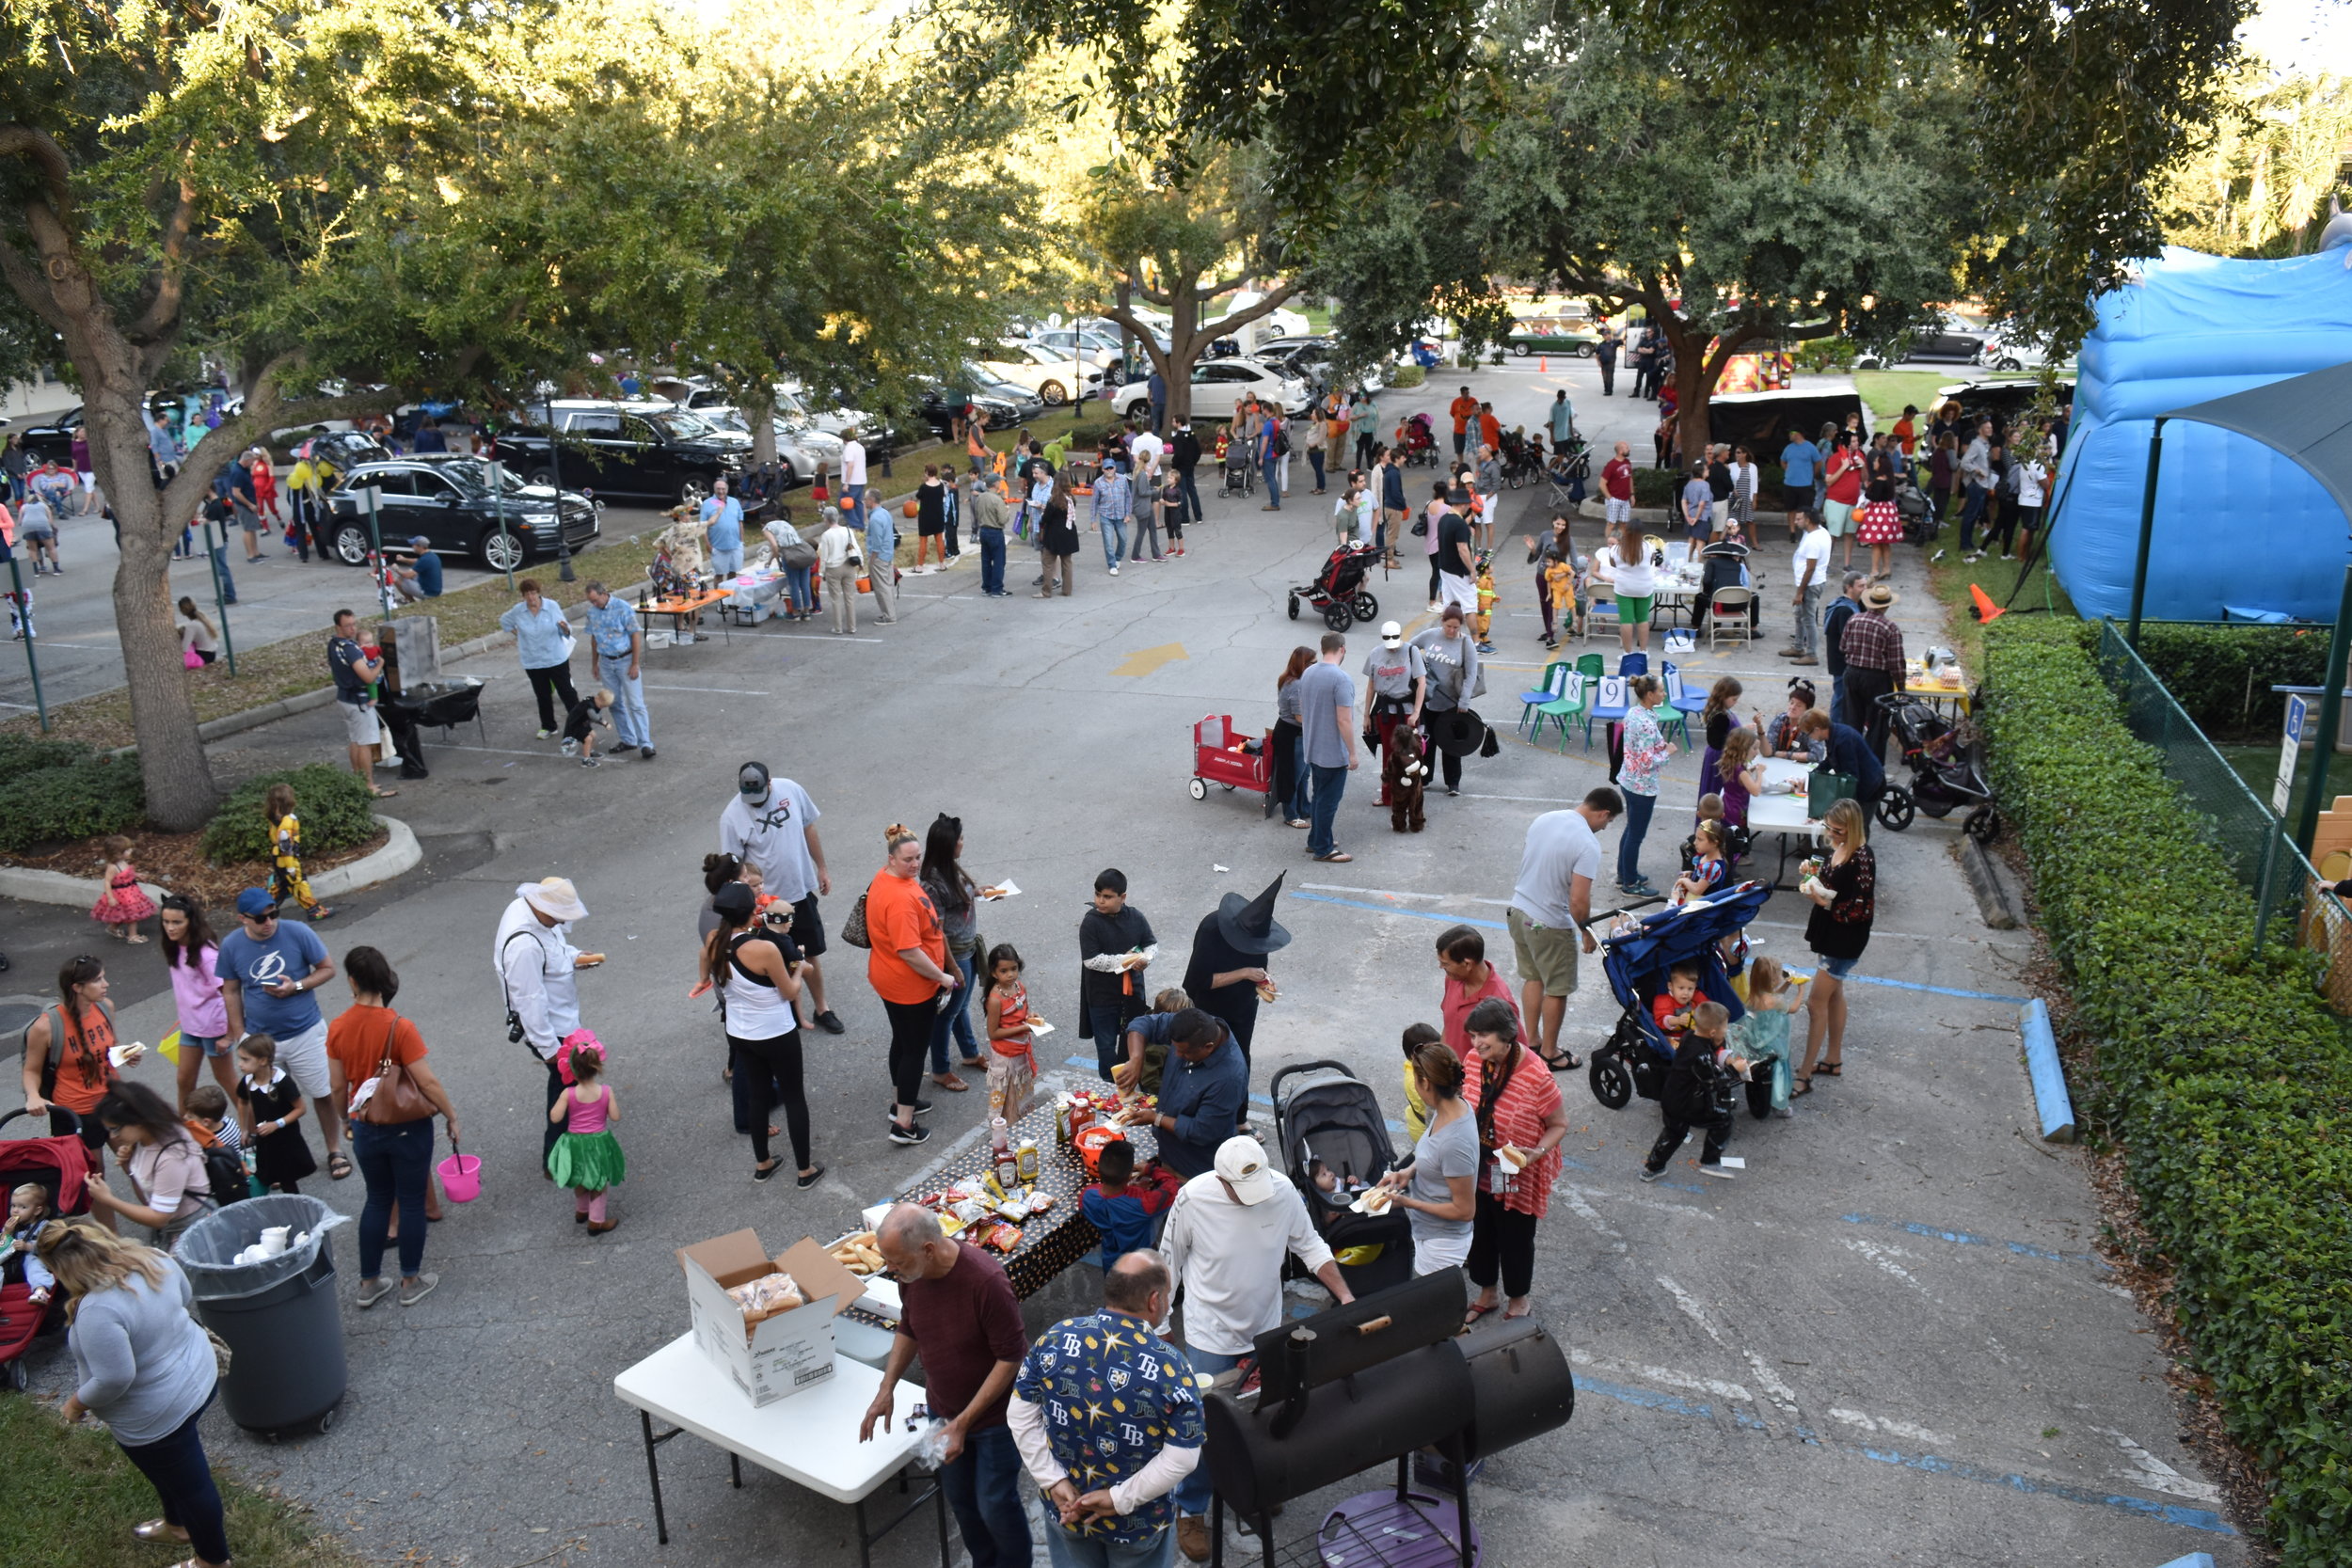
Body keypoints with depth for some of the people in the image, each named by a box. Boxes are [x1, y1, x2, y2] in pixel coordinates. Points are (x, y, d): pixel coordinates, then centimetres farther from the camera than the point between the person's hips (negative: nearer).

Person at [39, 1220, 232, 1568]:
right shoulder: (153, 1258, -9)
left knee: (188, 1482, 13)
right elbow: (187, 1300, 8)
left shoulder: (97, 1311, -33)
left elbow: (114, 1379, -30)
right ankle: (177, 1525, 55)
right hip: (198, 1374, 8)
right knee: (172, 1465, 32)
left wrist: (77, 1403, -12)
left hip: (156, 1414, -8)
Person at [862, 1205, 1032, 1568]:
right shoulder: (911, 1275, -13)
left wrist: (963, 1422, -24)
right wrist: (887, 1388, -2)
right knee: (960, 1498, 19)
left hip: (994, 1411, -6)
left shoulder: (986, 1280, -33)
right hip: (944, 1409, 6)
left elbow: (1010, 1358, -25)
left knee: (994, 1503, 6)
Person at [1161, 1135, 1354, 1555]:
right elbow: (1170, 1262, -8)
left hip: (1266, 1329, 3)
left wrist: (1344, 1295, -14)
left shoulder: (1283, 1192, -18)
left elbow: (1310, 1247, -3)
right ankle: (1190, 1510, 23)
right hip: (1211, 1333, -3)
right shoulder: (1193, 1199, -24)